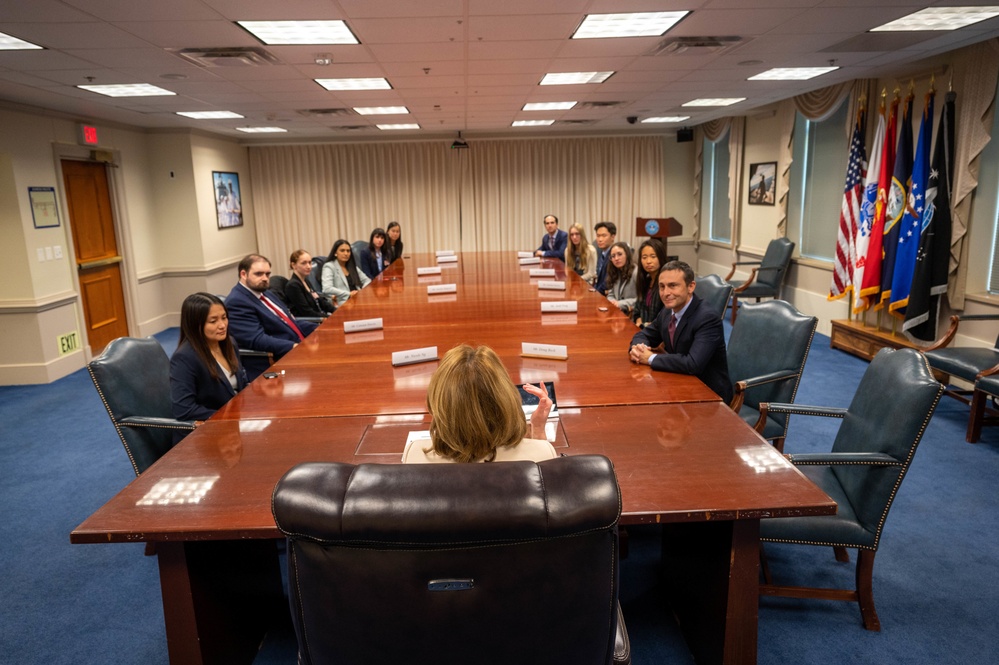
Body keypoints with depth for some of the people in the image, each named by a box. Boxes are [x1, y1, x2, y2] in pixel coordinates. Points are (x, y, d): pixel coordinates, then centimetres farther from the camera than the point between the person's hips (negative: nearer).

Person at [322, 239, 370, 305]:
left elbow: (367, 281, 22)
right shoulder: (329, 266, 0)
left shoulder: (352, 266, 21)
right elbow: (327, 289, -15)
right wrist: (349, 294, -18)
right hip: (343, 303, -7)